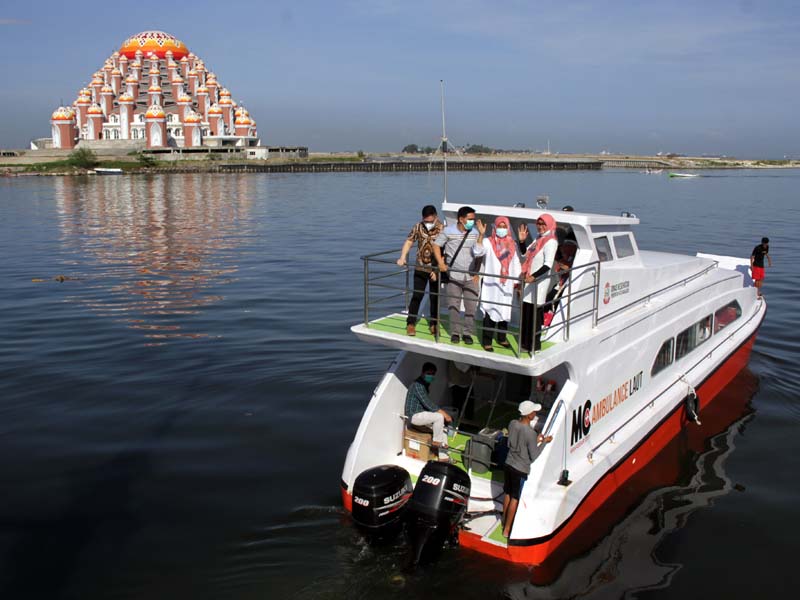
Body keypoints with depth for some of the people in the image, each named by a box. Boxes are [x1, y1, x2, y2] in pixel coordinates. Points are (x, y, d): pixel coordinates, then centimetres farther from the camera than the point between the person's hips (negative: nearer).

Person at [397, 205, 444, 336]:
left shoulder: (442, 229, -13)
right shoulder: (418, 227, -3)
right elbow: (409, 242, 6)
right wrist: (402, 258, -8)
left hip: (435, 270, -1)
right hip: (420, 269, 2)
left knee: (434, 297, 9)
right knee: (417, 296, 1)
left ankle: (433, 324, 23)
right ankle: (410, 323, 10)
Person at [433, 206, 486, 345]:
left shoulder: (476, 232, -4)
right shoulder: (448, 231, -7)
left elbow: (480, 254, -1)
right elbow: (436, 245, 0)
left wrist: (477, 272, -4)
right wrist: (440, 263, -11)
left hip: (471, 277, 1)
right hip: (453, 276, -1)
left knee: (471, 307, 3)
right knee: (453, 306, 6)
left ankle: (467, 333, 16)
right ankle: (455, 332, 19)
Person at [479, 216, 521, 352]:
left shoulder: (512, 244, 9)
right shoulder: (488, 242, -4)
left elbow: (516, 263, 14)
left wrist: (516, 281, 10)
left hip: (506, 284, 4)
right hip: (491, 284, -4)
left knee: (505, 311, 11)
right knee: (490, 311, -4)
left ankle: (502, 338, 27)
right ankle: (487, 341, 4)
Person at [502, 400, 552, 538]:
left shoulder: (512, 424, -6)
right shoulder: (530, 433, -27)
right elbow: (533, 456, -18)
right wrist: (544, 442, -7)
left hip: (509, 464, 7)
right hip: (521, 470, -6)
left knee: (507, 494, 23)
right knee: (515, 499, 9)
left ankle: (504, 520, 41)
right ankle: (507, 529, 20)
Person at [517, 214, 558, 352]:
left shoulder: (550, 242, -13)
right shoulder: (538, 239, 14)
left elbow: (548, 265, -22)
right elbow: (524, 253, 22)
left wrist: (534, 276, -33)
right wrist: (522, 240, 6)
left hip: (539, 282, -8)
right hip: (531, 280, 8)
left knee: (534, 314, -5)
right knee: (526, 312, 13)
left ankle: (534, 345, 4)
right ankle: (526, 342, 24)